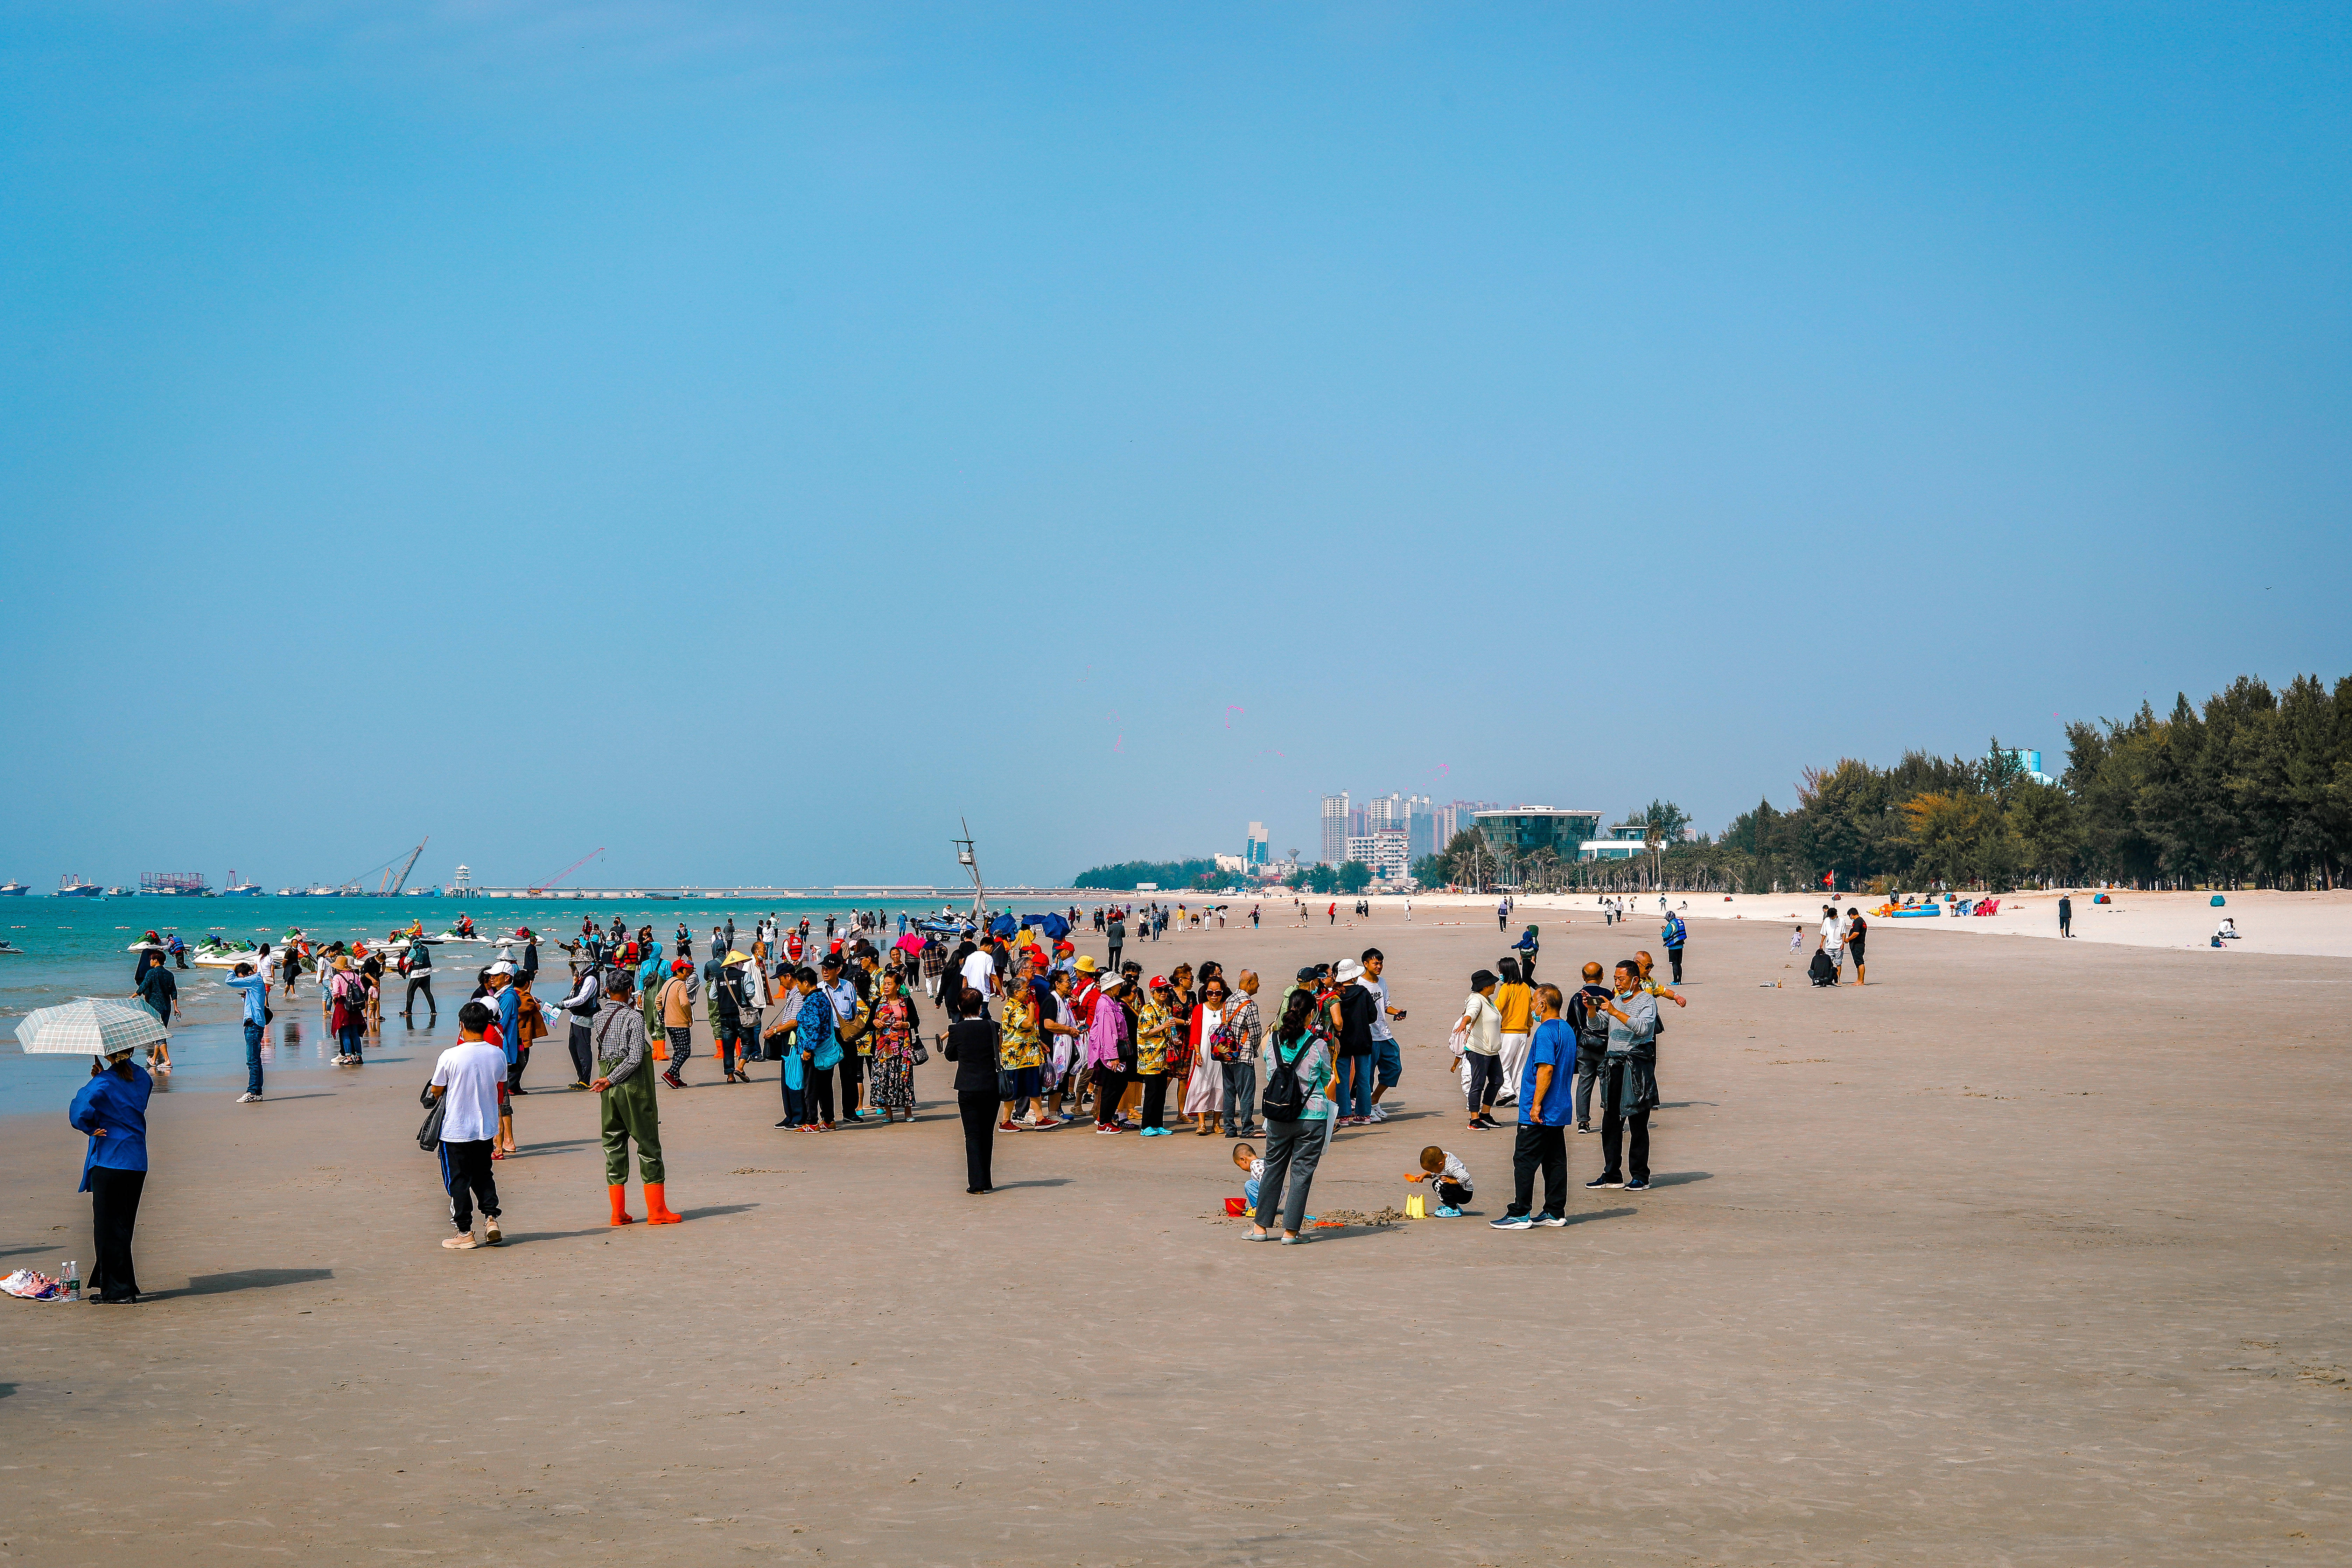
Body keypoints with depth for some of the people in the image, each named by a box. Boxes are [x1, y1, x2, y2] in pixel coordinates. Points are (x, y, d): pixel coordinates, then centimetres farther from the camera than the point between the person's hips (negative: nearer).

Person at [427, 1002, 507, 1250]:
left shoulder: (450, 1057, -17)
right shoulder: (498, 1055, -4)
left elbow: (436, 1092, -6)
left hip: (456, 1130, -4)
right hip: (488, 1128, 4)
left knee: (458, 1181, 7)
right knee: (483, 1175, 22)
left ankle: (465, 1233, 10)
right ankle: (491, 1217, 7)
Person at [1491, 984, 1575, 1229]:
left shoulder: (1546, 1032, -16)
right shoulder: (1568, 1031, 14)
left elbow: (1546, 1069, -24)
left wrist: (1536, 1105, -22)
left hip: (1539, 1114, -9)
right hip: (1561, 1112, 9)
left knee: (1525, 1161, -5)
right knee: (1555, 1161, 11)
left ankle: (1520, 1214, -4)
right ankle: (1555, 1213, 13)